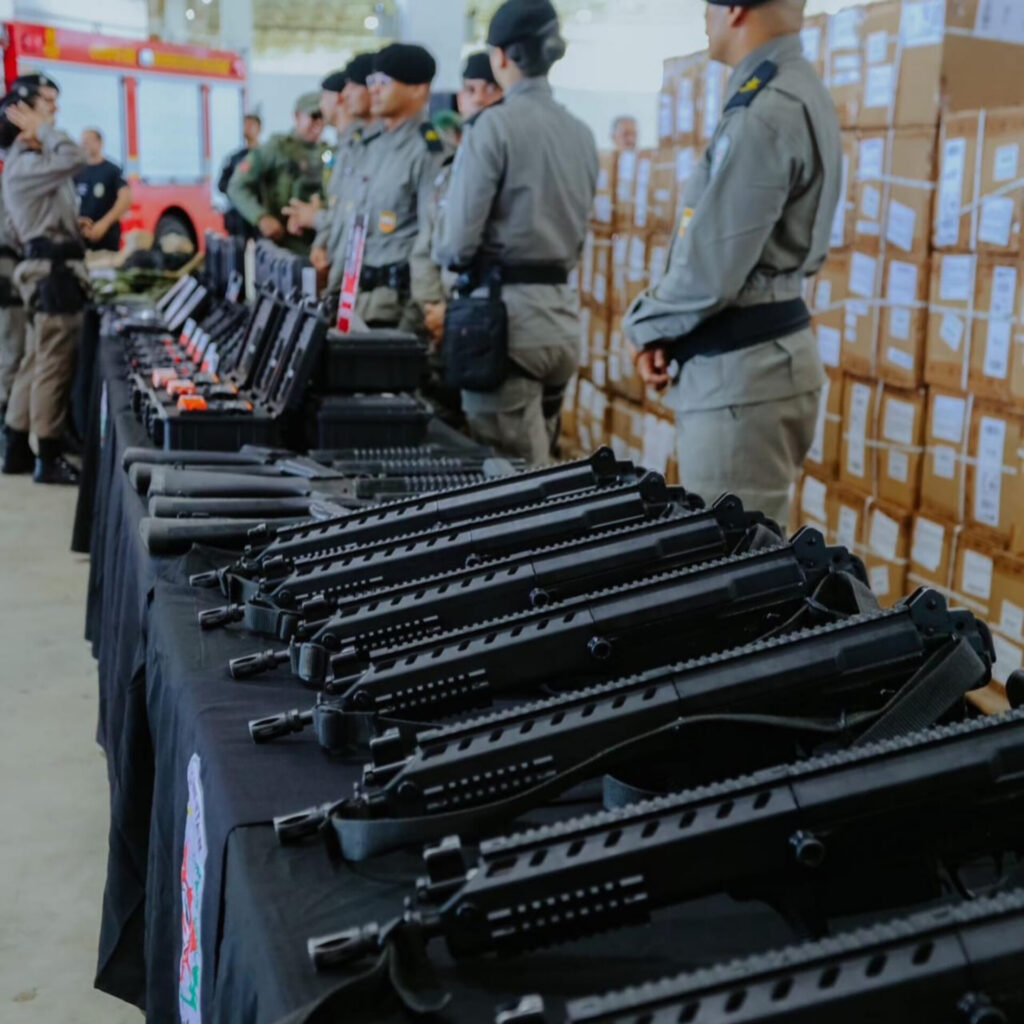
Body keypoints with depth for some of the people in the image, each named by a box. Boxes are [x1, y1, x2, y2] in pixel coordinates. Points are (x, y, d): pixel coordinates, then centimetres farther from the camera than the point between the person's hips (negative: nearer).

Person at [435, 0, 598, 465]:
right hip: (563, 311, 7)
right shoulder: (582, 133, 8)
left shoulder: (496, 123, -11)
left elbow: (458, 239, -12)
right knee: (539, 464, 17)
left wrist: (446, 254, 8)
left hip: (507, 309, -7)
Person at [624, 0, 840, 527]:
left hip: (741, 368, -10)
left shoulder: (765, 112, -18)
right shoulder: (794, 91, 13)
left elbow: (712, 269, -20)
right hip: (756, 351, 10)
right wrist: (667, 328, 6)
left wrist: (647, 325, -2)